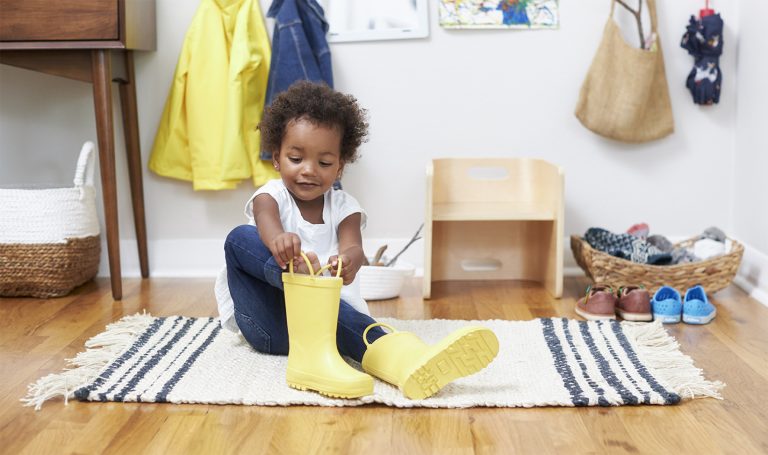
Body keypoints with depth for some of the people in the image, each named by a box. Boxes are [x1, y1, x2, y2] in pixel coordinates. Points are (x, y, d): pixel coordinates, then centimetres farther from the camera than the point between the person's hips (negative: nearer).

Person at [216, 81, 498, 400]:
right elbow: (267, 219, -26)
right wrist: (279, 241, -54)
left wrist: (348, 261, -45)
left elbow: (353, 247, -16)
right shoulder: (271, 196, 1)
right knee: (241, 238, -27)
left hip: (321, 307, 0)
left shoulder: (343, 206, 7)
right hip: (265, 320, 0)